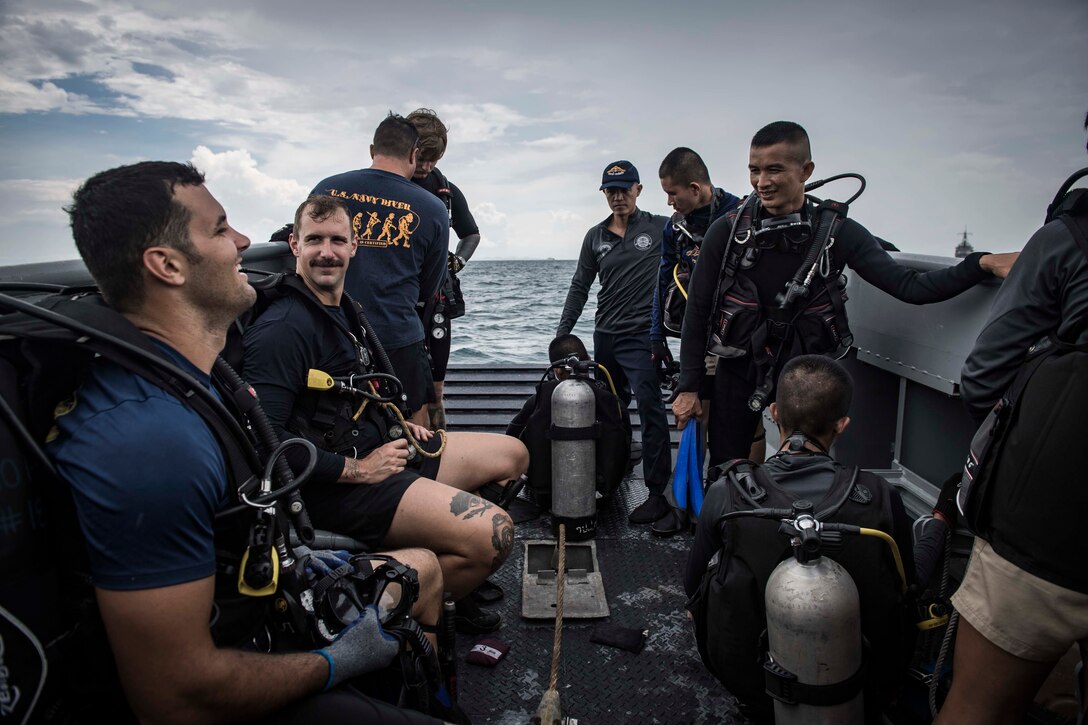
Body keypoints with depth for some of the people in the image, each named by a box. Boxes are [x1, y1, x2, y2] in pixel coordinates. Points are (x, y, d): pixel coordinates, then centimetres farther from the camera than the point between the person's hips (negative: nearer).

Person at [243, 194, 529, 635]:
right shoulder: (281, 329, -18)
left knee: (513, 455, 14)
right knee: (493, 535, -26)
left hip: (376, 449, 10)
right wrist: (354, 468, -20)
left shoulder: (343, 309, 14)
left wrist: (397, 424, 11)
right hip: (334, 486, -10)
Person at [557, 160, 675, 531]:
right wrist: (561, 335, 9)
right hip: (604, 336, 5)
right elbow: (579, 288, 14)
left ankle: (659, 493, -1)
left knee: (650, 411, -9)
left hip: (642, 337, -5)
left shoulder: (661, 229, 0)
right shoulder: (596, 236, 12)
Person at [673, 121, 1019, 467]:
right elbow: (698, 312, -5)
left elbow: (909, 286, -11)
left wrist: (982, 264, -26)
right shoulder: (727, 231, -10)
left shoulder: (836, 232, -8)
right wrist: (689, 387, -5)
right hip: (739, 371, 0)